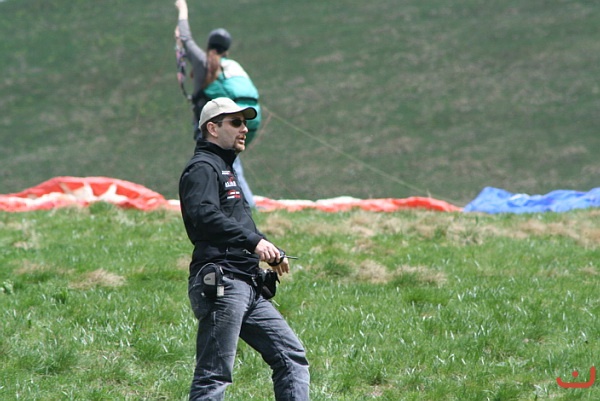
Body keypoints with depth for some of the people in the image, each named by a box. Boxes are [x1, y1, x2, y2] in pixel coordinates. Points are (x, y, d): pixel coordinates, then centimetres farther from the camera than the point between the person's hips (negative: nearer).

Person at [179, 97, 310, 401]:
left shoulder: (225, 169, 28)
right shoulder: (202, 168, -5)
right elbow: (204, 216, -24)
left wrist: (270, 253, 12)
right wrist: (255, 241, -30)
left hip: (247, 288, 10)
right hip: (219, 284, -10)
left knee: (291, 357, 7)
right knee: (214, 375, -11)